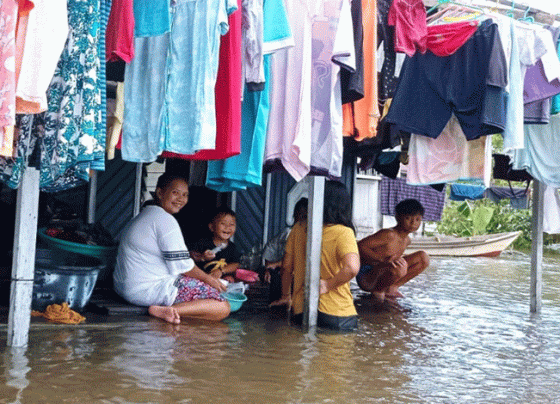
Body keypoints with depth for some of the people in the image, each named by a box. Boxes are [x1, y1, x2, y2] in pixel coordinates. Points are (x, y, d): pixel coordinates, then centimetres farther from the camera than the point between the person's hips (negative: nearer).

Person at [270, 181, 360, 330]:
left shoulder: (298, 228, 6)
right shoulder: (343, 232, -7)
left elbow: (286, 266, 13)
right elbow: (352, 267, -23)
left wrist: (286, 296, 27)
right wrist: (328, 285, -8)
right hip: (337, 315, -4)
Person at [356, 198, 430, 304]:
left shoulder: (407, 240, 8)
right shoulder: (388, 235, -20)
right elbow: (360, 245, -26)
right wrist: (382, 259, -34)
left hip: (381, 273, 9)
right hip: (365, 277, -9)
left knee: (423, 258, 6)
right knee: (400, 267, -40)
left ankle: (392, 287, 5)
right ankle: (378, 290, -10)